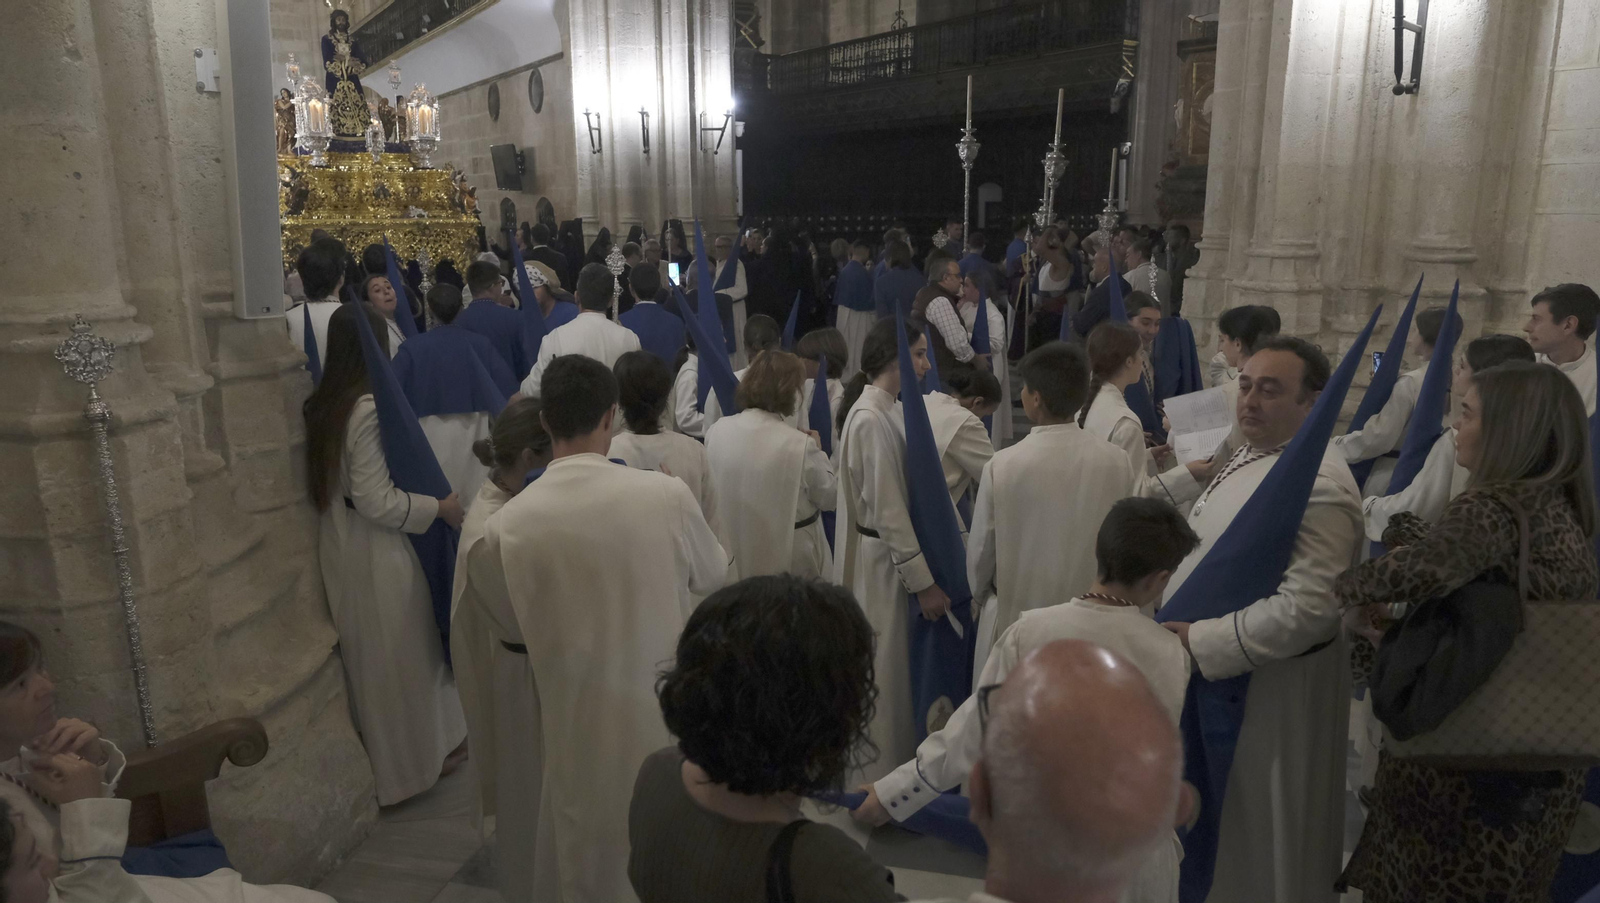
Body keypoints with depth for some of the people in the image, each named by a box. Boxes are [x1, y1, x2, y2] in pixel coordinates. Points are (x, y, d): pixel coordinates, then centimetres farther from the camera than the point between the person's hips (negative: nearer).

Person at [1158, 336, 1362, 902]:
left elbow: (1307, 609, -30)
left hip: (1270, 693, -9)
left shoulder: (1319, 485, -23)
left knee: (1261, 847, 11)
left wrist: (1199, 645, -26)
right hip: (1213, 681, 9)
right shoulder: (1248, 457, 8)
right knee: (1217, 836, 24)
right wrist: (1176, 631, 9)